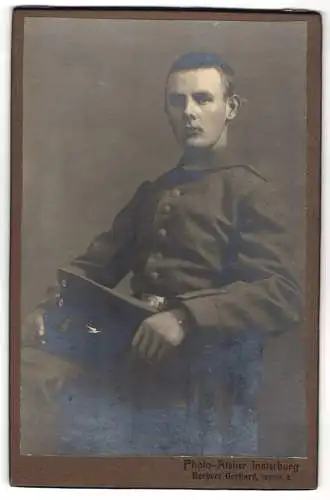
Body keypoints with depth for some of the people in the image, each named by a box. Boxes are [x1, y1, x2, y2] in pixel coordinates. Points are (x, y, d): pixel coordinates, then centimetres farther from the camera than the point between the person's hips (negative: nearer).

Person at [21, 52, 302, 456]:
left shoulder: (249, 191, -6)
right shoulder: (151, 192, 15)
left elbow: (282, 296, -17)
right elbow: (101, 260, 14)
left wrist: (187, 316, -29)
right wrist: (51, 306, -3)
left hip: (206, 396, -5)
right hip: (138, 381, 6)